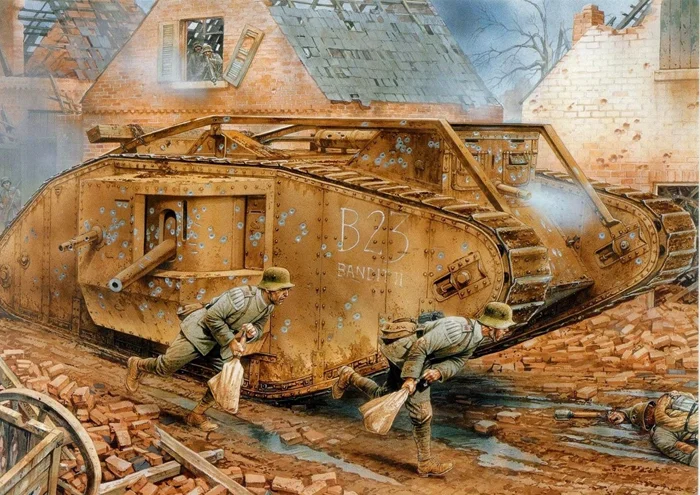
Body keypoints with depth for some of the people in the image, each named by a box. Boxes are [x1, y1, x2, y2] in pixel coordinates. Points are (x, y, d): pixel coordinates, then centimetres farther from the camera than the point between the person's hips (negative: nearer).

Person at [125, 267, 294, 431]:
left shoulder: (268, 307, -6)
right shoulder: (242, 296, -32)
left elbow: (259, 330, 8)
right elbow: (212, 317, -29)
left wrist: (253, 332, -17)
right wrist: (231, 341, -27)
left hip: (221, 342, 7)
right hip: (200, 330, -7)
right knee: (167, 367, -1)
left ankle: (197, 415, 12)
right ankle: (137, 365, 31)